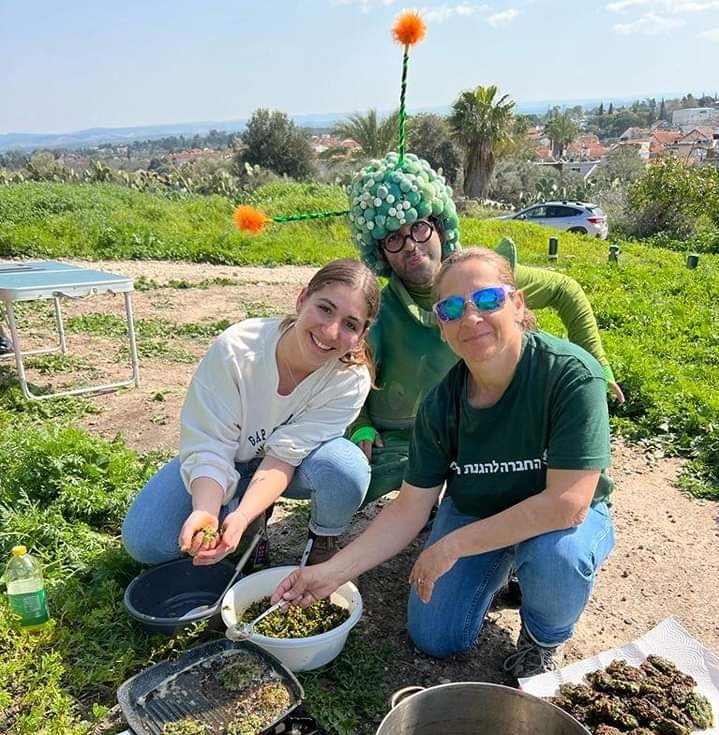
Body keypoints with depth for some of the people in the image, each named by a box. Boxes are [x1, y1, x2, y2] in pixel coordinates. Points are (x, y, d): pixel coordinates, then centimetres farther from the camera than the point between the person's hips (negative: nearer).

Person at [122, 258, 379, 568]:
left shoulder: (351, 379, -28)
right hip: (229, 461, 1)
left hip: (293, 468, 0)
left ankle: (324, 541, 0)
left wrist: (242, 516, -42)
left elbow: (286, 454, -27)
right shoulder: (235, 349, -31)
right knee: (143, 541, -14)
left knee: (346, 467, -34)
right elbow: (208, 446, -26)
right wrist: (206, 512, -44)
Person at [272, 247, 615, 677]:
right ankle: (498, 567, 26)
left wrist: (452, 545, -28)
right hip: (474, 511, 3)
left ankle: (546, 639, 0)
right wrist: (334, 572, -21)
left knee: (556, 553, -36)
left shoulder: (572, 375, -31)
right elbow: (409, 509, -12)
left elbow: (567, 503, -34)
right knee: (435, 638, -4)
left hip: (563, 519, -3)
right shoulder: (441, 402, -19)